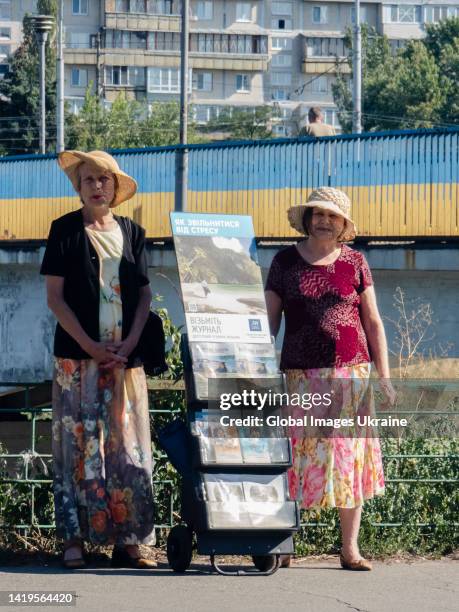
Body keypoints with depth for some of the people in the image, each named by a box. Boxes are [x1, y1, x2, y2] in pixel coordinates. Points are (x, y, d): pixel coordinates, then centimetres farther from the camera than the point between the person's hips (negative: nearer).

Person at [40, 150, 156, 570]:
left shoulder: (132, 233, 13)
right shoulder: (65, 230, 4)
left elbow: (144, 295, 10)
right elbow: (55, 297, -2)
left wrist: (129, 345, -5)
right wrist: (91, 346, -11)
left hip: (125, 357, 3)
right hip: (78, 356, -3)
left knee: (128, 446, 0)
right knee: (79, 443, -6)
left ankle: (127, 541, 2)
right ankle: (74, 540, -6)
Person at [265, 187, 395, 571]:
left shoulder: (354, 262, 8)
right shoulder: (285, 262, 7)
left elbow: (373, 322, 10)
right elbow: (270, 321, 7)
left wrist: (384, 375, 5)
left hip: (352, 373, 1)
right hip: (302, 376, -1)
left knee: (351, 458, 0)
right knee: (298, 456, -5)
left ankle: (350, 549, 5)